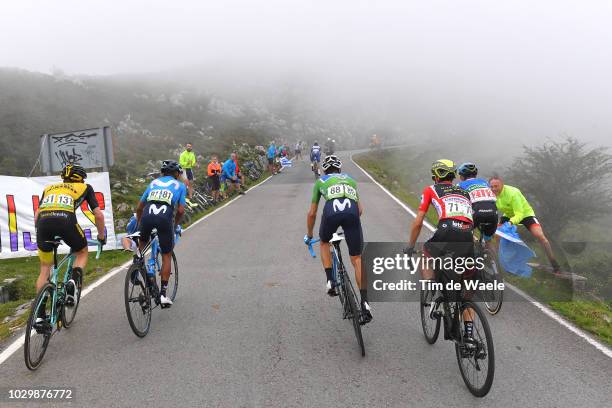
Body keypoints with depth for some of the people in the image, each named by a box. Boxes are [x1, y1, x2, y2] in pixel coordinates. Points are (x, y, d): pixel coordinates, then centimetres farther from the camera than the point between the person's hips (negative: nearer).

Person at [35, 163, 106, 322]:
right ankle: (74, 281, -4)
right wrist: (102, 236, 35)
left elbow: (37, 215, 29)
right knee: (82, 253, 26)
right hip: (66, 220, -3)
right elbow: (99, 215, 22)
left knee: (45, 268, 20)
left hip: (43, 221, 3)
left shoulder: (49, 188, 35)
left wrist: (40, 234, 43)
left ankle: (39, 315, 18)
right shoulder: (85, 187, 27)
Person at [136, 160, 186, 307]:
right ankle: (163, 294, 11)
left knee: (142, 243, 33)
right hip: (165, 217, -2)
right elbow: (180, 210, 13)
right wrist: (175, 225, 30)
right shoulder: (180, 185, 22)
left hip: (147, 215, 2)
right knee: (166, 256, 11)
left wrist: (139, 224, 43)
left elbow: (139, 208, 28)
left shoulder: (153, 182, 29)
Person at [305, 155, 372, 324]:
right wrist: (350, 226, 55)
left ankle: (330, 281, 19)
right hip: (352, 211, 1)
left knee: (324, 242, 31)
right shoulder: (350, 179, 38)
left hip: (331, 210, -1)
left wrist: (309, 235, 49)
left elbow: (312, 213, 35)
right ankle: (365, 303, -2)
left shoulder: (320, 181, 33)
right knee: (357, 259, 8)